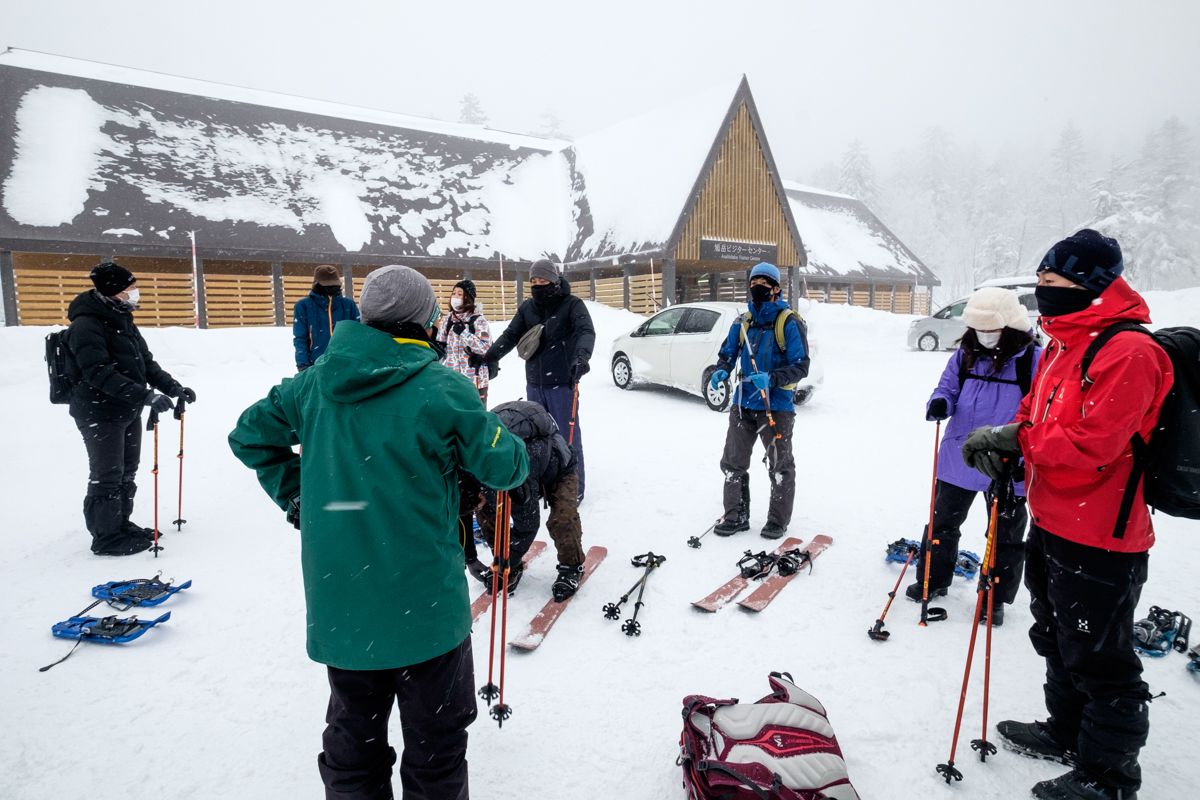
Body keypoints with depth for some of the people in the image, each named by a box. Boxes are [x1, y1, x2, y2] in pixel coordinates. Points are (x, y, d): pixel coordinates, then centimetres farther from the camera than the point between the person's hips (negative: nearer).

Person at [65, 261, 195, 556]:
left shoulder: (122, 320, 11)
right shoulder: (87, 325, -17)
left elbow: (146, 363, 15)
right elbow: (100, 373, -26)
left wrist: (174, 388, 5)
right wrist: (146, 395, -33)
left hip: (128, 411, 9)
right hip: (100, 413, -9)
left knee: (127, 473, 16)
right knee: (107, 477, -1)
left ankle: (121, 525, 29)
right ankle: (107, 537, 11)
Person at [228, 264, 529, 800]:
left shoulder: (316, 381, 1)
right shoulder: (442, 387, -15)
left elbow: (250, 434, 13)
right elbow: (505, 466, -9)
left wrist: (297, 498, 14)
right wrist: (514, 449, 13)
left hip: (336, 603, 5)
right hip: (422, 603, -5)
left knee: (353, 736, 24)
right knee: (436, 739, 15)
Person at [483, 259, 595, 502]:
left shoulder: (572, 304, -7)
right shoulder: (527, 307, 8)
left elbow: (586, 331, -21)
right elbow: (510, 335, 7)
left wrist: (581, 356, -41)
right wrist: (490, 357, -7)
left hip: (562, 384, -5)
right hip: (534, 384, 6)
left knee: (568, 436, -1)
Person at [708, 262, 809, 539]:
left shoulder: (789, 322, -8)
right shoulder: (743, 322, 9)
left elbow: (801, 365, -11)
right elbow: (728, 353, 16)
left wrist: (771, 379, -26)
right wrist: (721, 371, -6)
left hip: (776, 406, -5)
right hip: (743, 404, 6)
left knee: (779, 466, 8)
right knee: (733, 463, 10)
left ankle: (778, 521, 22)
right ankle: (736, 516, 24)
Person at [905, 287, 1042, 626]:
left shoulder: (1034, 360, -12)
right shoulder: (965, 354, 0)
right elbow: (948, 389, 7)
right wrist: (939, 404, -16)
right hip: (958, 459, 3)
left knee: (1004, 535, 15)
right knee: (943, 522, 17)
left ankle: (995, 598, 32)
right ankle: (933, 579, 36)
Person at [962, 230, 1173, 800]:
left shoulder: (1129, 352, -20)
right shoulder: (1060, 346, 10)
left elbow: (1091, 444, -27)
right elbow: (1034, 415, 14)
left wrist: (1014, 439, -19)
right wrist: (1003, 446, -6)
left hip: (1099, 539, -9)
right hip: (1051, 523, 10)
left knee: (1099, 660, 7)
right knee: (1058, 642, 24)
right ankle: (1067, 733, 44)